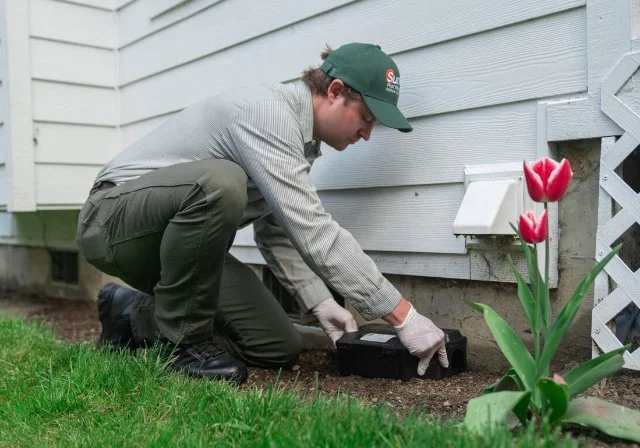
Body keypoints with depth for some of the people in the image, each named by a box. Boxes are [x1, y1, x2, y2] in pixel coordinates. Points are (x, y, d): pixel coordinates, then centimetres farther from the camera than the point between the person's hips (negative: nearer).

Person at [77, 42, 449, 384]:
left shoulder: (300, 139, 6)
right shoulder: (268, 111, -25)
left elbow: (276, 231, 10)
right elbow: (313, 232, -32)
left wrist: (320, 302, -3)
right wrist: (404, 315, -29)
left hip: (177, 243, 9)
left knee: (279, 350, -2)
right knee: (219, 182, -40)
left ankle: (137, 316, 12)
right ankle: (183, 336, -17)